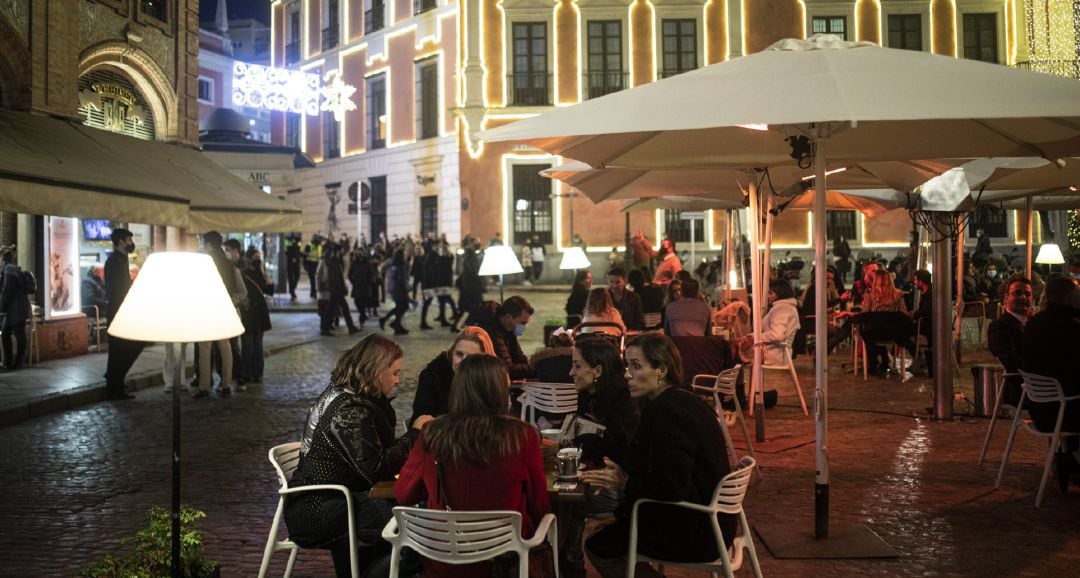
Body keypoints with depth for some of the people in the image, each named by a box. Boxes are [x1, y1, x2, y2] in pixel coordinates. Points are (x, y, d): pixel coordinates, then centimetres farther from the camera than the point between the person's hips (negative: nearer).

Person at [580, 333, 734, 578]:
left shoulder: (666, 412, -24)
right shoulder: (681, 400, 7)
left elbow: (673, 487, -27)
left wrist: (625, 482, -15)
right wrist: (622, 471, 0)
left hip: (695, 533, -10)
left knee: (598, 547, -1)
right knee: (610, 527, 18)